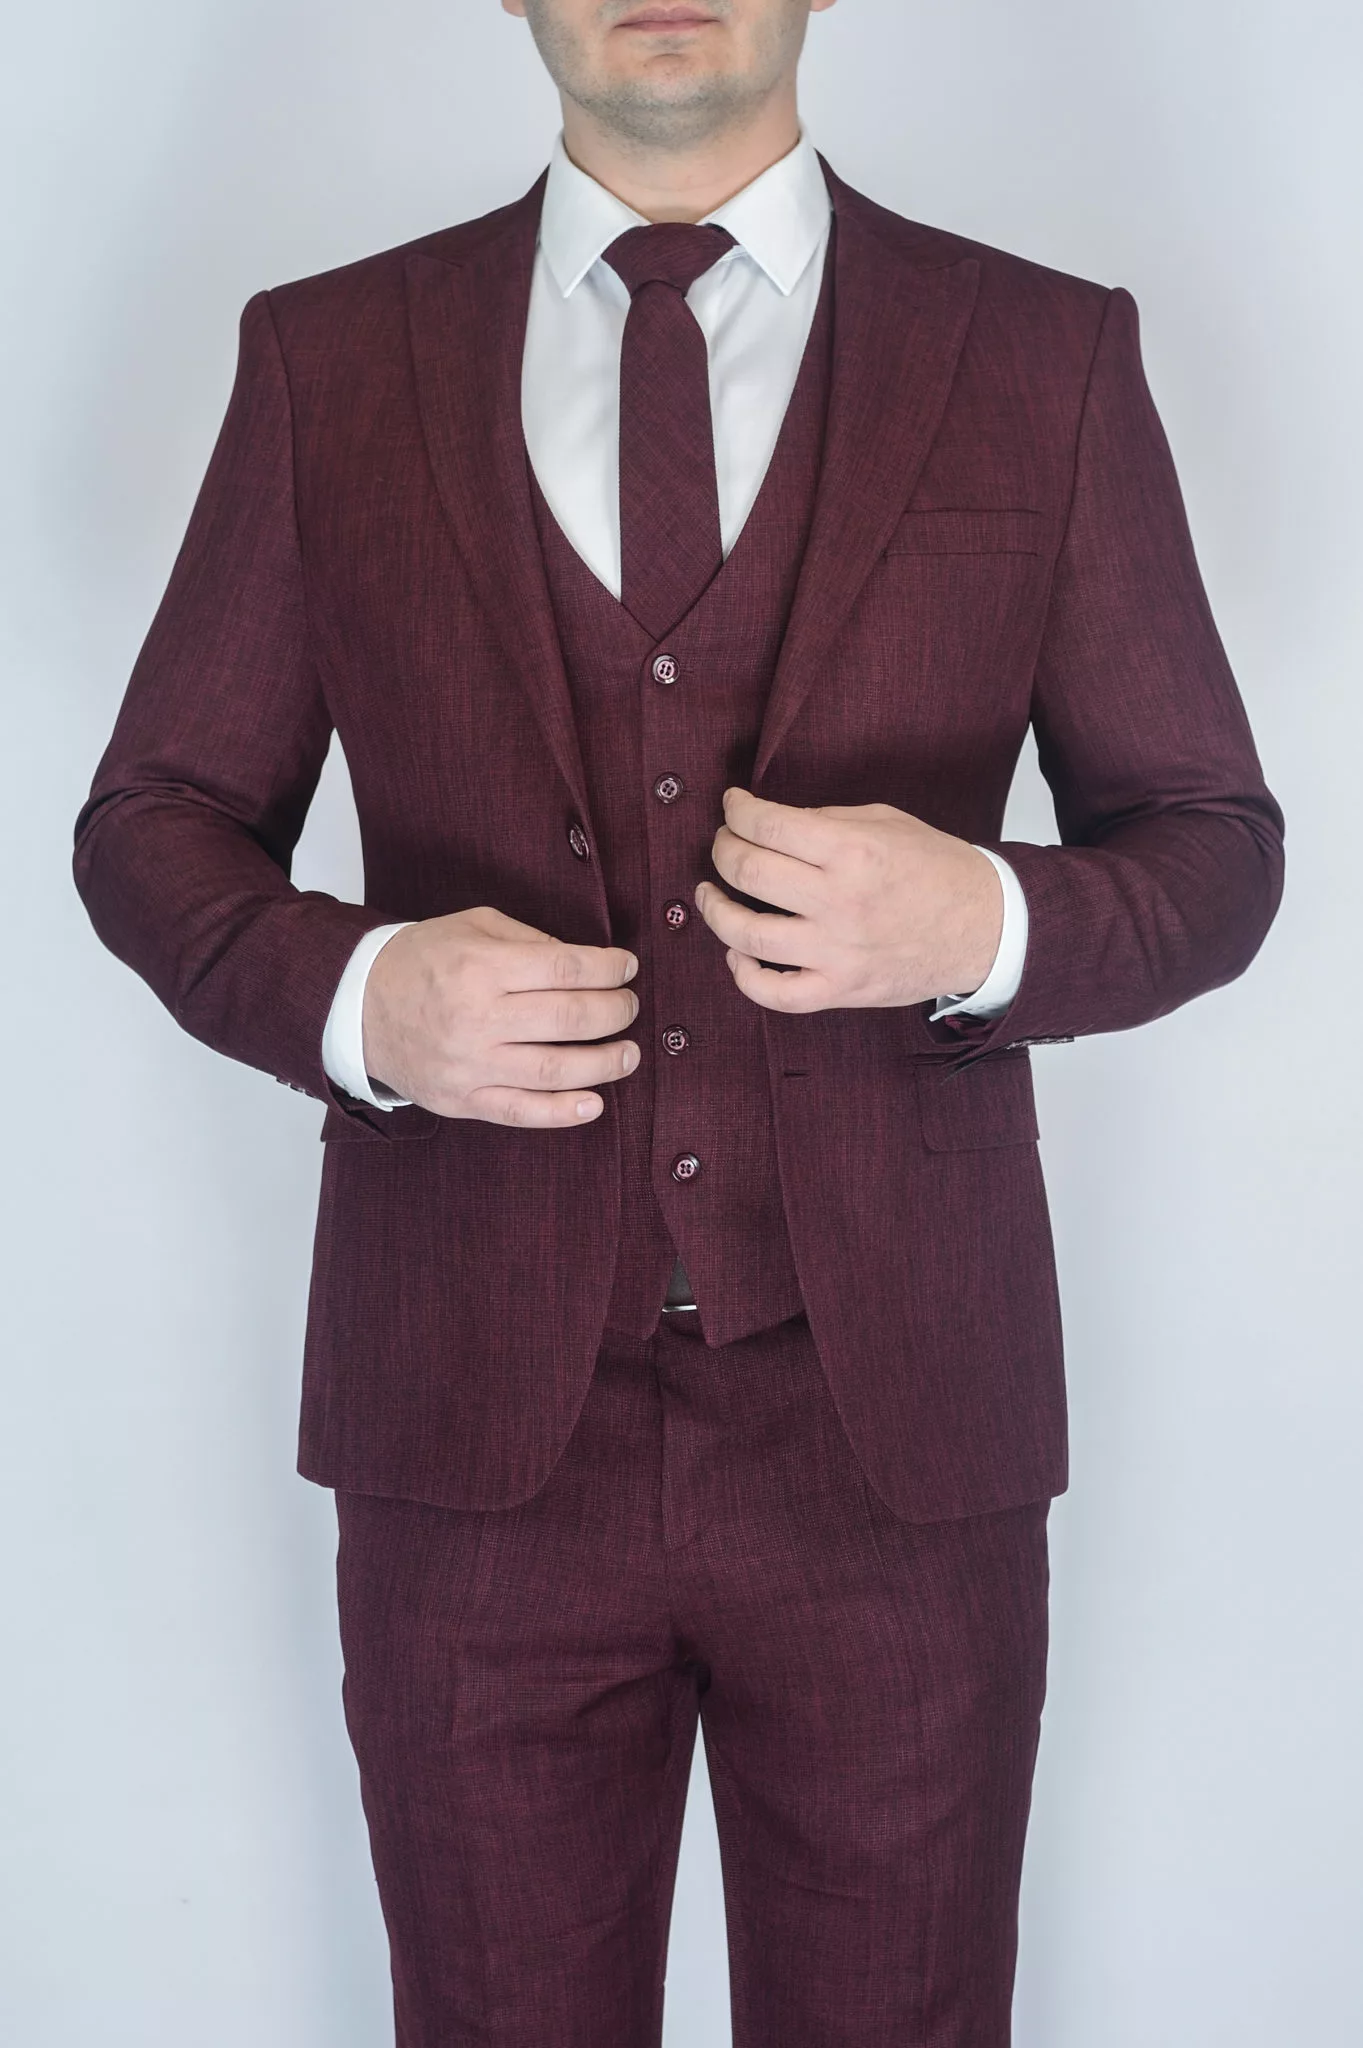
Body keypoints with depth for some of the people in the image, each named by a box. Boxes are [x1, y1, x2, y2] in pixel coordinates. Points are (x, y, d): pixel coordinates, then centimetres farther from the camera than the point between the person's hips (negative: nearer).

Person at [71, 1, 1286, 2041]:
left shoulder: (1047, 359, 2)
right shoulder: (326, 359, 4)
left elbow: (1213, 845, 6)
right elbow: (155, 819, 8)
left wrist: (987, 925, -16)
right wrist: (353, 993, -14)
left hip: (898, 1421, 0)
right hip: (477, 1416, 1)